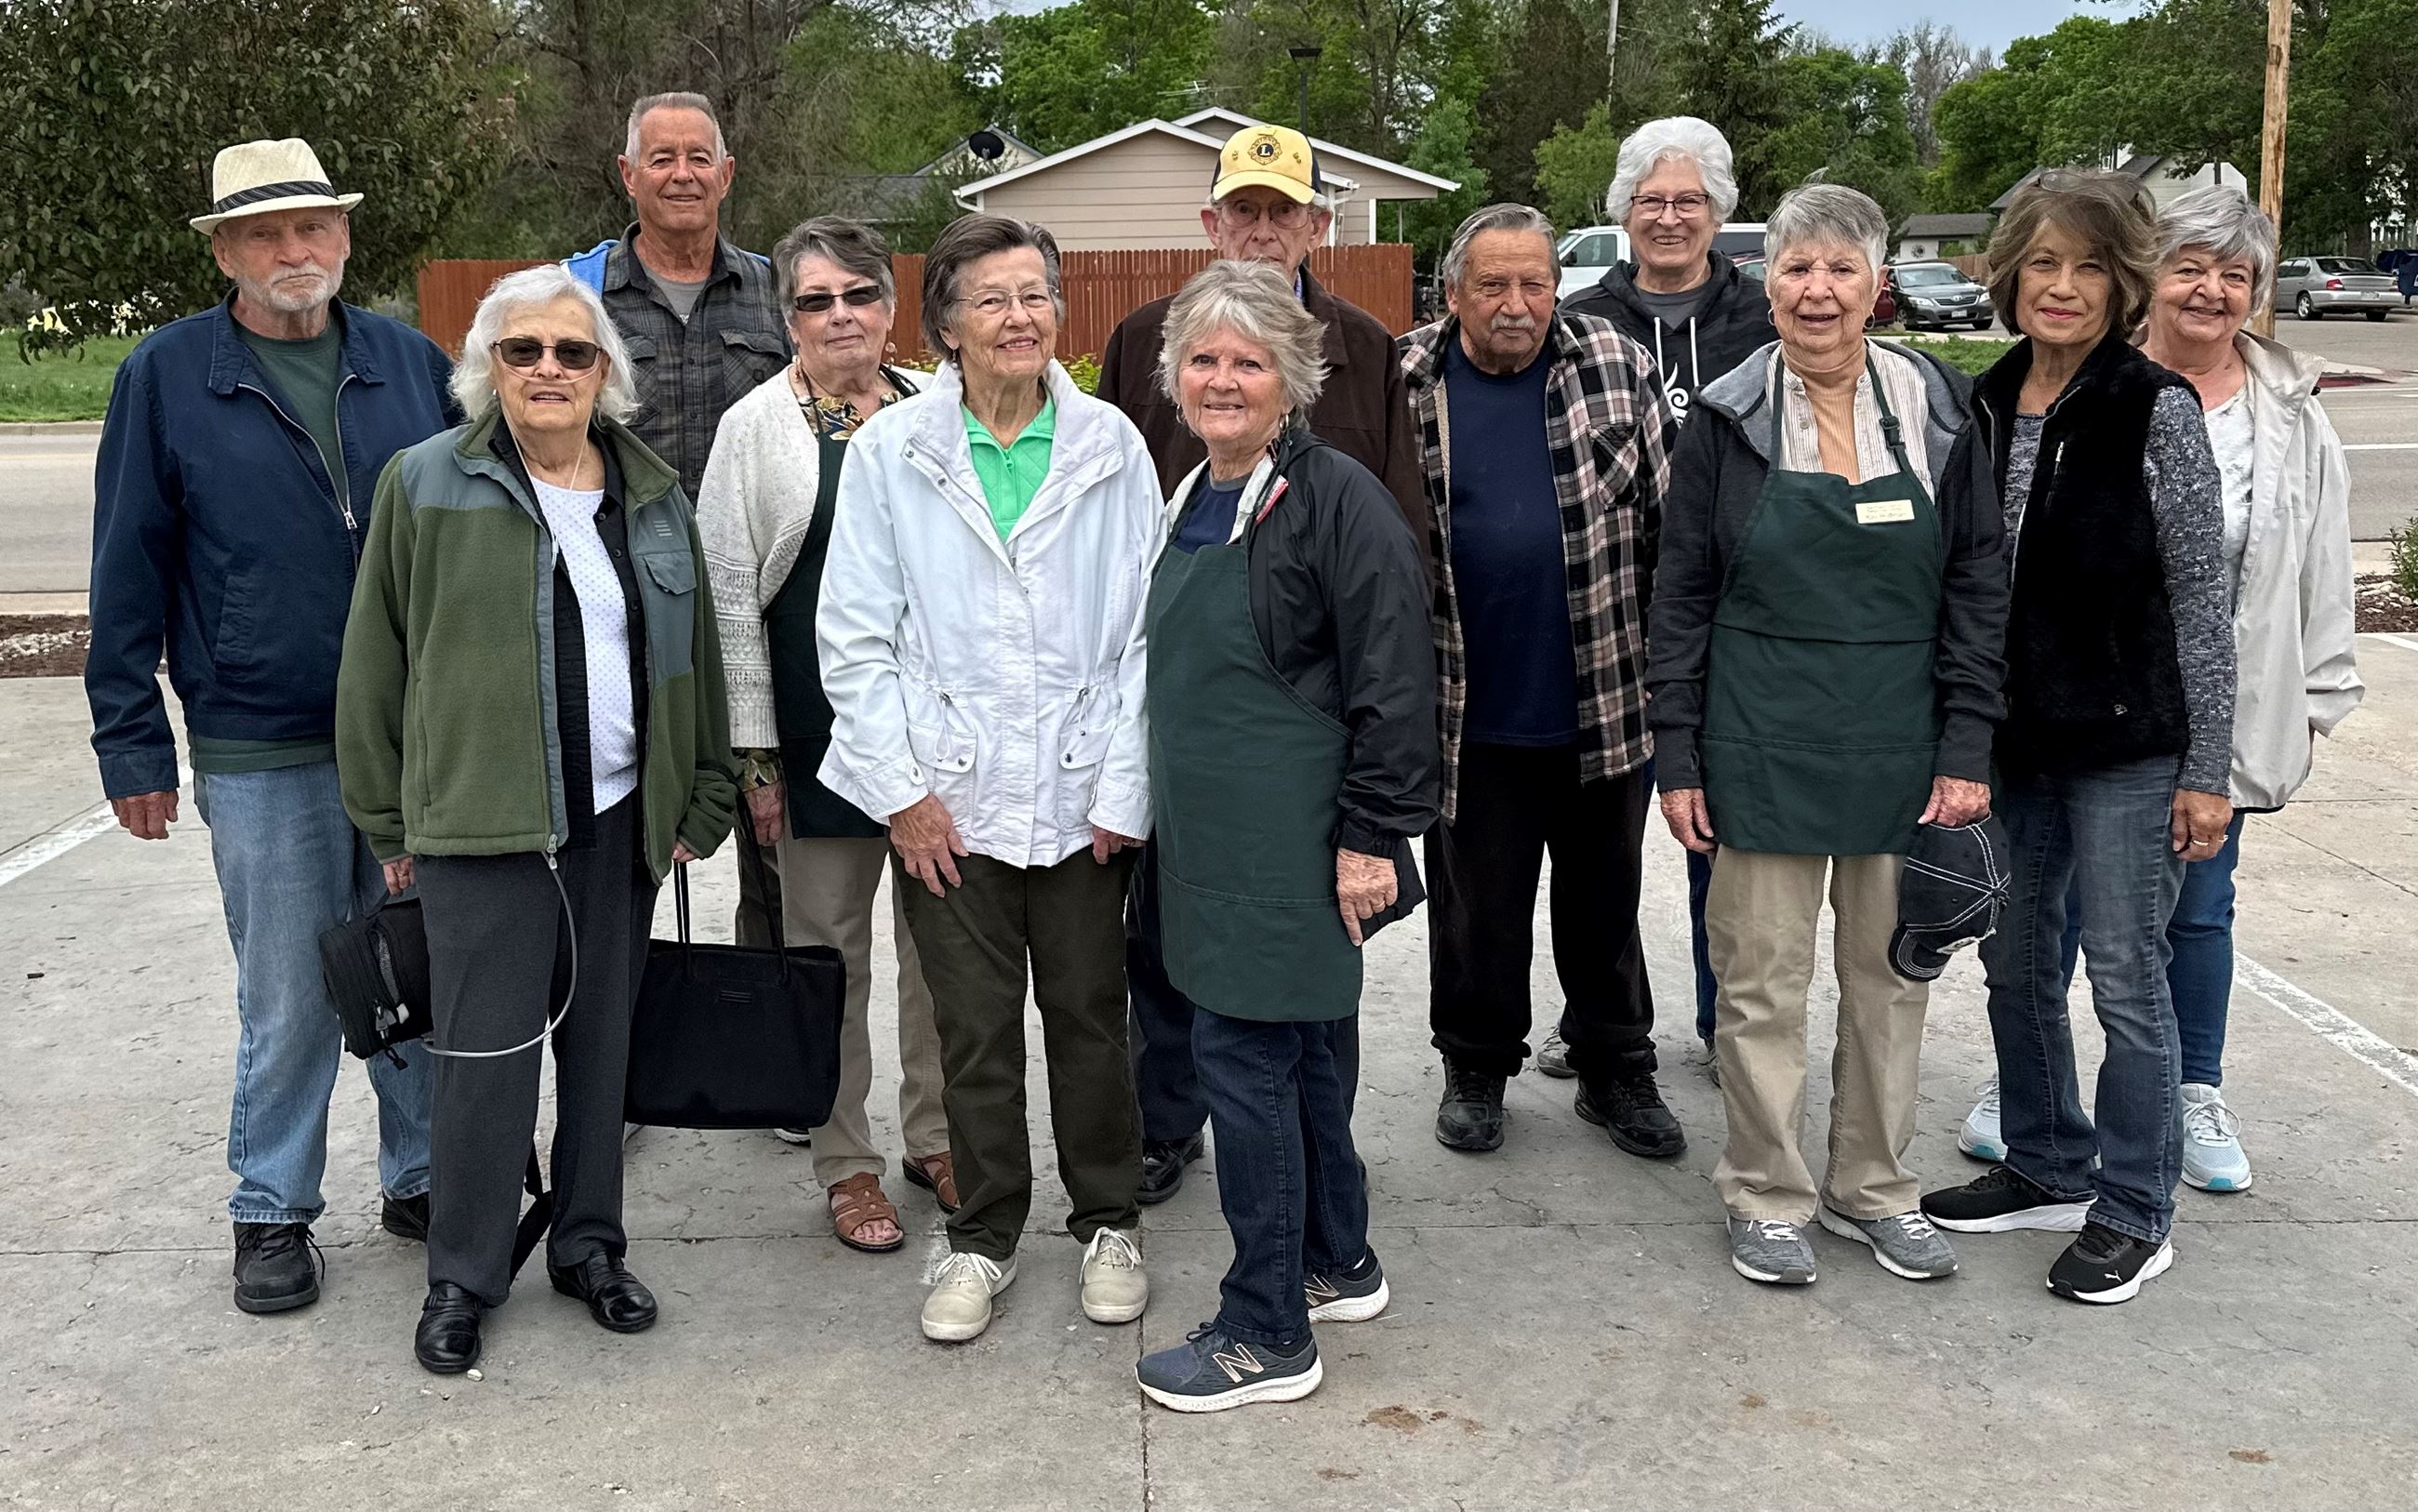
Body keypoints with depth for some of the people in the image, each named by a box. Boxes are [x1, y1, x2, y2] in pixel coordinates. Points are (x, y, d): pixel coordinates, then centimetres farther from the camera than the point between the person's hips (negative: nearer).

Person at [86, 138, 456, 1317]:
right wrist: (133, 743, -2)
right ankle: (273, 1212, 24)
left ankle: (423, 1176, 29)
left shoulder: (411, 364, 6)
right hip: (263, 756, -2)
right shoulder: (167, 376, 0)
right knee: (290, 999, 6)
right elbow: (129, 572, 1)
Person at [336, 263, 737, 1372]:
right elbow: (377, 659, 1)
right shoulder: (427, 483, -2)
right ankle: (462, 1278, 16)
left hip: (619, 818, 4)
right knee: (488, 1053, -2)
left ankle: (588, 1245, 28)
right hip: (479, 822, -4)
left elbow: (694, 657, 13)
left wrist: (702, 799, 10)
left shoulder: (653, 495, 8)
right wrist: (387, 822, 1)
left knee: (601, 1041, 12)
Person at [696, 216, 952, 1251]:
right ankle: (846, 1163, 20)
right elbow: (729, 596, -2)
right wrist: (756, 755, -5)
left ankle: (935, 1136, 28)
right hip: (821, 729, -2)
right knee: (829, 945, 7)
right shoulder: (754, 427, -1)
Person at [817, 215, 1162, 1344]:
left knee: (1089, 1015, 11)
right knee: (973, 1029, 9)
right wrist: (901, 789, -6)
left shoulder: (1110, 445, 0)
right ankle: (984, 1236, 28)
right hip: (946, 798, 0)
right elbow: (854, 636, -1)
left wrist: (1122, 786, -5)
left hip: (1081, 794, 0)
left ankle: (1108, 1221, 30)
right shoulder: (890, 449, -1)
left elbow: (1144, 629, 0)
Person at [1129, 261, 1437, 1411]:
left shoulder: (1335, 499, -14)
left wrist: (1372, 838, -19)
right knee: (1297, 1047, 18)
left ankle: (1266, 1336, 8)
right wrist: (1168, 816, 22)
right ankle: (1337, 1264, 35)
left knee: (1243, 1055, -5)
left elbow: (1392, 684, -17)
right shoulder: (1192, 500, 13)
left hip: (1292, 843, -8)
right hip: (1214, 840, 9)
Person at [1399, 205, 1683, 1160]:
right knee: (1476, 902, 12)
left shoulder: (1619, 369, -1)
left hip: (1606, 702, 1)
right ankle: (1476, 1068, 30)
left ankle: (1616, 1072, 30)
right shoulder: (1408, 385, -2)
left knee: (1605, 899, 14)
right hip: (1472, 712, 0)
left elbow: (1671, 521, 2)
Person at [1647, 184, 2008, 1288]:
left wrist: (1967, 750, -4)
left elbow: (1977, 586, 2)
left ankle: (1873, 1189, 28)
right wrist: (1677, 757, -3)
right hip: (1764, 744, -2)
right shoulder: (1730, 417, -1)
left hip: (1903, 745, 2)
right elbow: (1681, 596, 1)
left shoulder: (1937, 407, 1)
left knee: (1891, 971, 11)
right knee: (1763, 977, 4)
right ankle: (1766, 1197, 20)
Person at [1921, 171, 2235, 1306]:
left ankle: (2135, 1212, 18)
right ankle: (2049, 1169, 32)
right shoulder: (1983, 405, 5)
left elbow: (2202, 597, -9)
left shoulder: (2156, 412, -10)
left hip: (2126, 743, -6)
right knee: (2013, 960, 14)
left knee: (2125, 976, 2)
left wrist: (2207, 768, -11)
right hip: (2013, 740, 6)